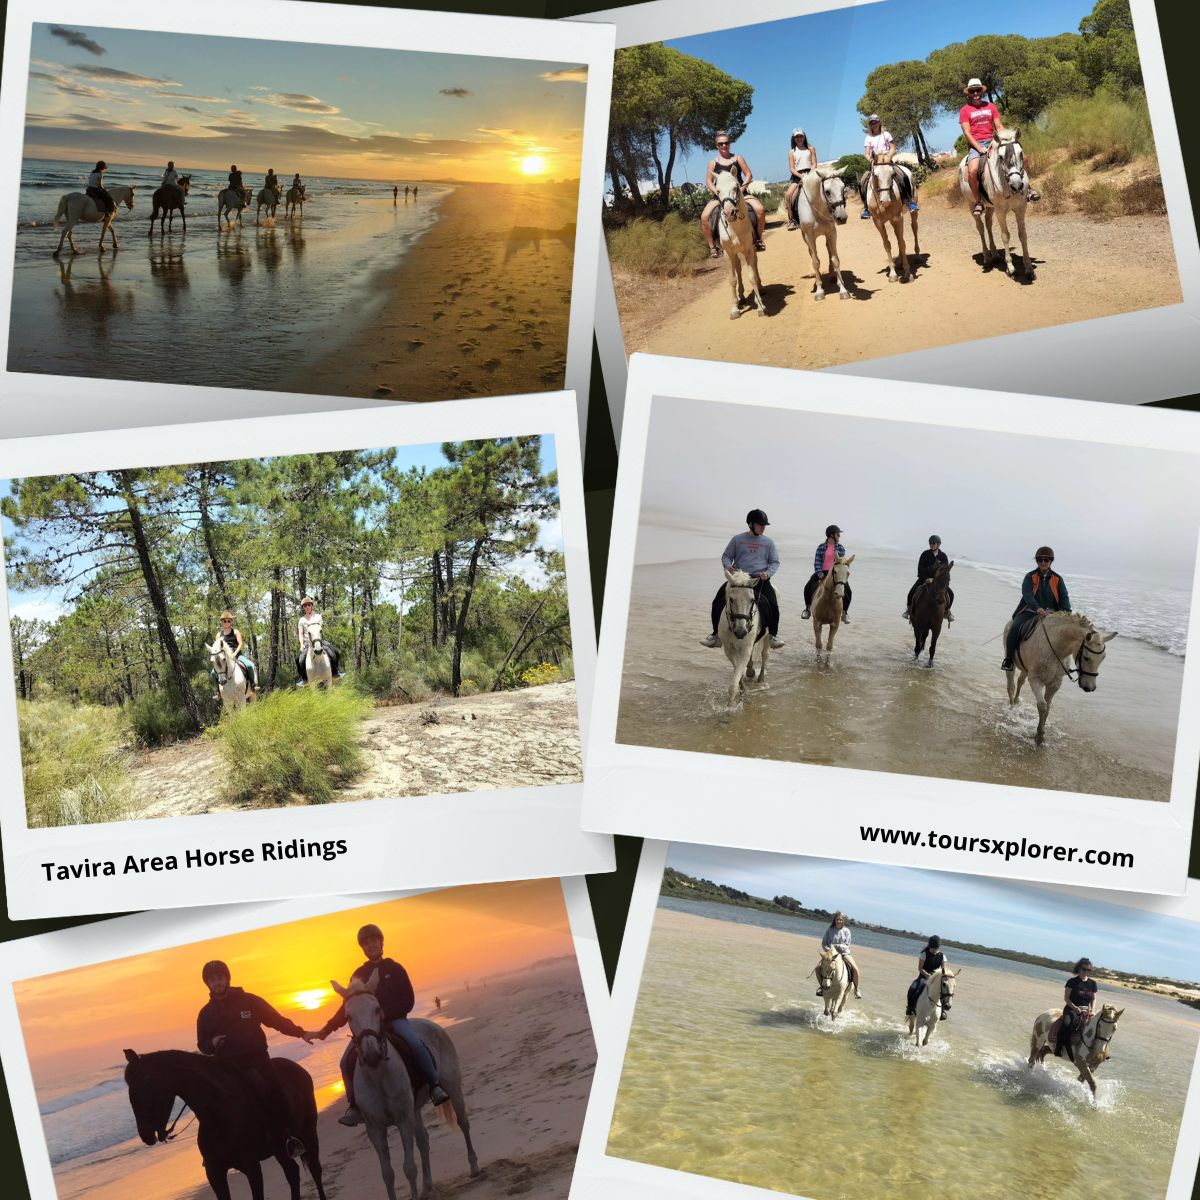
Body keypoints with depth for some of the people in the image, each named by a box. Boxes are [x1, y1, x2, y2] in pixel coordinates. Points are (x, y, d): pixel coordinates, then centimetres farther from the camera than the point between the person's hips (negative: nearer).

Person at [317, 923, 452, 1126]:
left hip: (395, 1019, -3)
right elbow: (348, 1006, 13)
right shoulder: (359, 974, 11)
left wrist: (385, 1013, -18)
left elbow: (408, 1001, -3)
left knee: (415, 1043, -34)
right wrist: (327, 1029, 4)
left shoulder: (394, 969, 2)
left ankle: (435, 1086, -23)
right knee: (347, 1061, -17)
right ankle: (355, 1106, -5)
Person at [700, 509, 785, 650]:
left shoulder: (768, 542, 10)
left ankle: (773, 635, -4)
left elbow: (775, 562, 12)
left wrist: (768, 572, -9)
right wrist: (728, 565, -11)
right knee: (718, 600, -14)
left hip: (760, 580, 0)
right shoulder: (737, 539, 8)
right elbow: (726, 556, 13)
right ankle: (716, 634, -3)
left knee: (773, 604, -22)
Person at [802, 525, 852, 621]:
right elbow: (817, 562, -3)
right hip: (822, 573, -1)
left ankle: (844, 612, 3)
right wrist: (819, 573, -16)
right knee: (808, 587, -18)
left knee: (848, 591, -16)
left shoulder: (841, 548, 7)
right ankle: (808, 608, 4)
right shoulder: (822, 547, 2)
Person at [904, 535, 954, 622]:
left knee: (950, 593, -12)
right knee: (912, 592, -20)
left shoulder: (943, 556, -1)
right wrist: (925, 579, -19)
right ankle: (909, 608, 5)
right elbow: (920, 568, -8)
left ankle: (947, 610, 12)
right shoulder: (925, 554, -5)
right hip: (924, 578, -1)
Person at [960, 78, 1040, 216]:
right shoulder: (965, 110, 1)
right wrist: (980, 149, -17)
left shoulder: (990, 106, 14)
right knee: (972, 170, -32)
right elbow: (967, 133, -7)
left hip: (992, 141, 4)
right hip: (976, 144, -4)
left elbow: (999, 127, 10)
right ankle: (978, 201, -17)